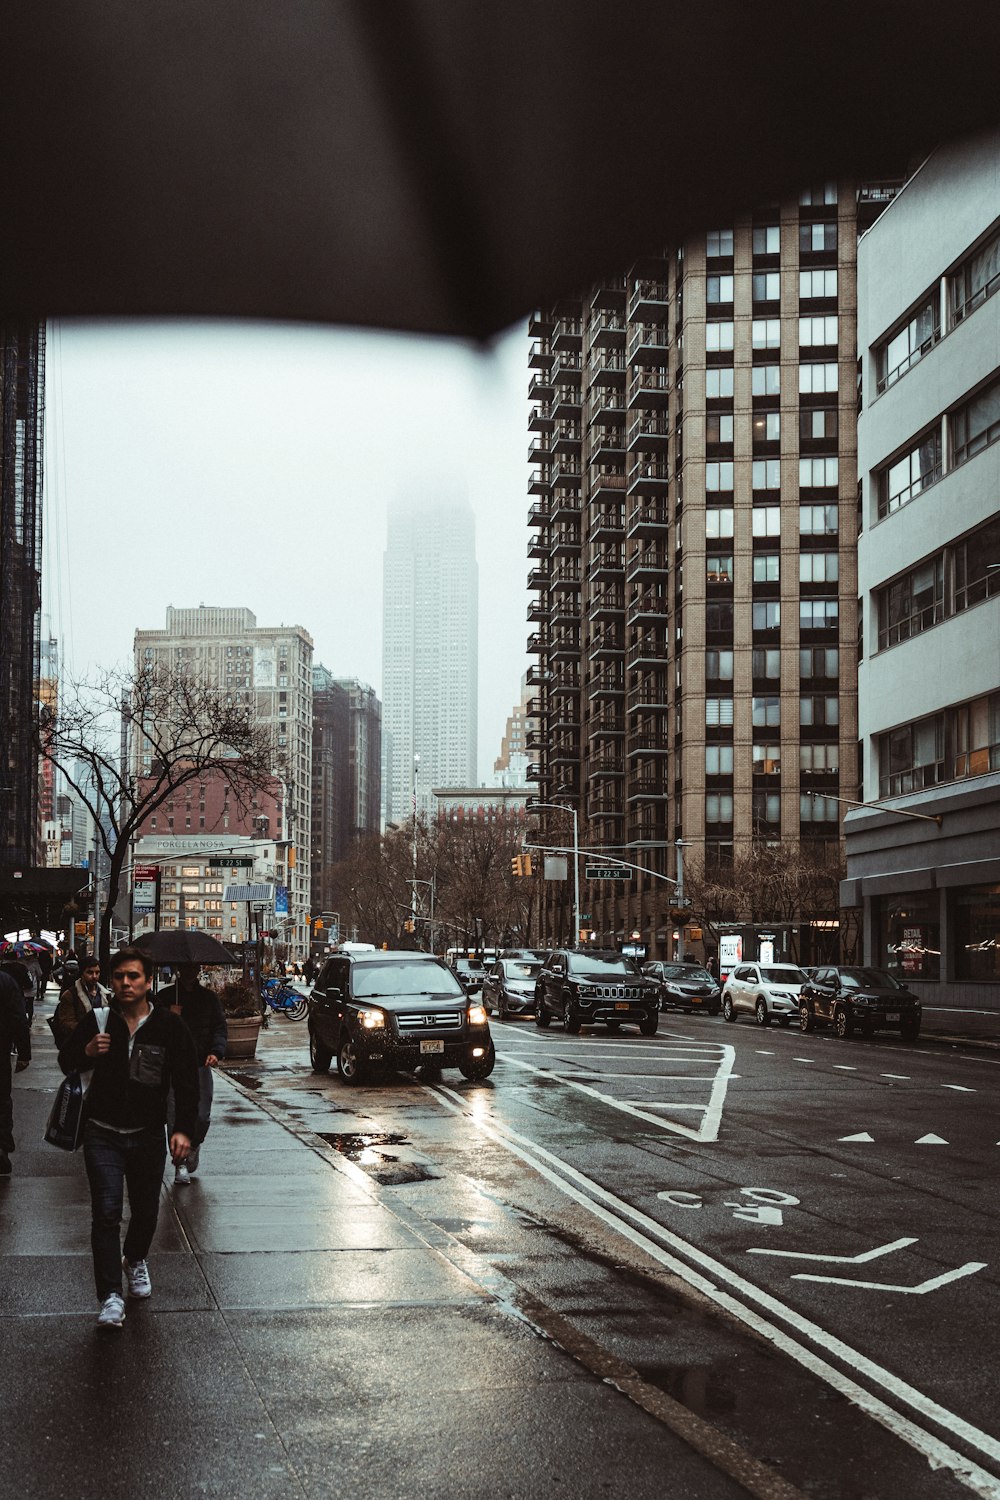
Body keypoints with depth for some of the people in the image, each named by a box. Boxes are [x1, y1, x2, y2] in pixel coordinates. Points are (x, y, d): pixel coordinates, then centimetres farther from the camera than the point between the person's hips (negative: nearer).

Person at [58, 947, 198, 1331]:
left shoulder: (170, 1026, -6)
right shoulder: (98, 1020, -5)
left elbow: (186, 1082, -2)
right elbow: (65, 1062, 8)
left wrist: (183, 1129, -13)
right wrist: (86, 1052, -15)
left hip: (148, 1136, 1)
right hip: (103, 1134, -1)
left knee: (145, 1212, 15)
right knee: (106, 1212, -12)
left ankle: (136, 1260, 46)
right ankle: (111, 1296, -9)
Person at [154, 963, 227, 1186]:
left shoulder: (209, 998, 10)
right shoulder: (164, 997, 5)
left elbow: (220, 1028, 6)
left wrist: (216, 1052, -11)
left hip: (200, 1064, 1)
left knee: (202, 1117, -4)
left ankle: (193, 1146, 27)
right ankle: (181, 1165, 6)